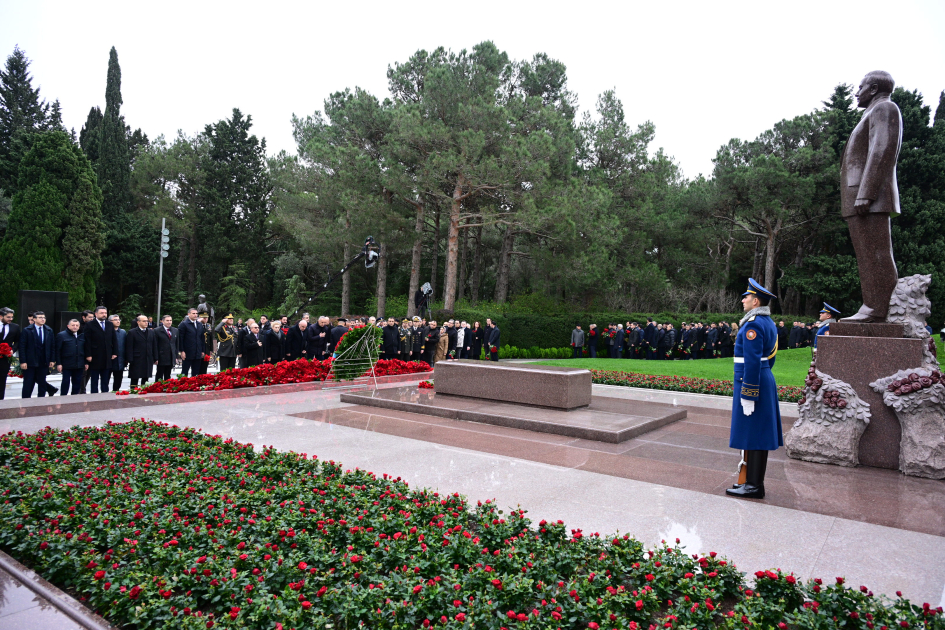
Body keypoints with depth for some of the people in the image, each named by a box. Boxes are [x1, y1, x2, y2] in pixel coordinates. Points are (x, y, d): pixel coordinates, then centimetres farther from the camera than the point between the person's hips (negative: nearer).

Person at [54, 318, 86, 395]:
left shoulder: (81, 336, 12)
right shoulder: (61, 335, -1)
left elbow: (85, 350, 16)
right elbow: (57, 351, -4)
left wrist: (86, 363, 11)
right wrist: (58, 363, -10)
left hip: (79, 365, 4)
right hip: (67, 365, -4)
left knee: (77, 383, 7)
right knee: (66, 382, 0)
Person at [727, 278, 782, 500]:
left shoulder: (753, 324, -18)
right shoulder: (768, 322, 14)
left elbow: (752, 361, -22)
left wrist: (747, 395, -21)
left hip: (751, 382, -10)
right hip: (764, 381, 10)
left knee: (752, 434, -4)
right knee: (758, 435, 13)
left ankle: (753, 486, 2)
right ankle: (754, 482, 22)